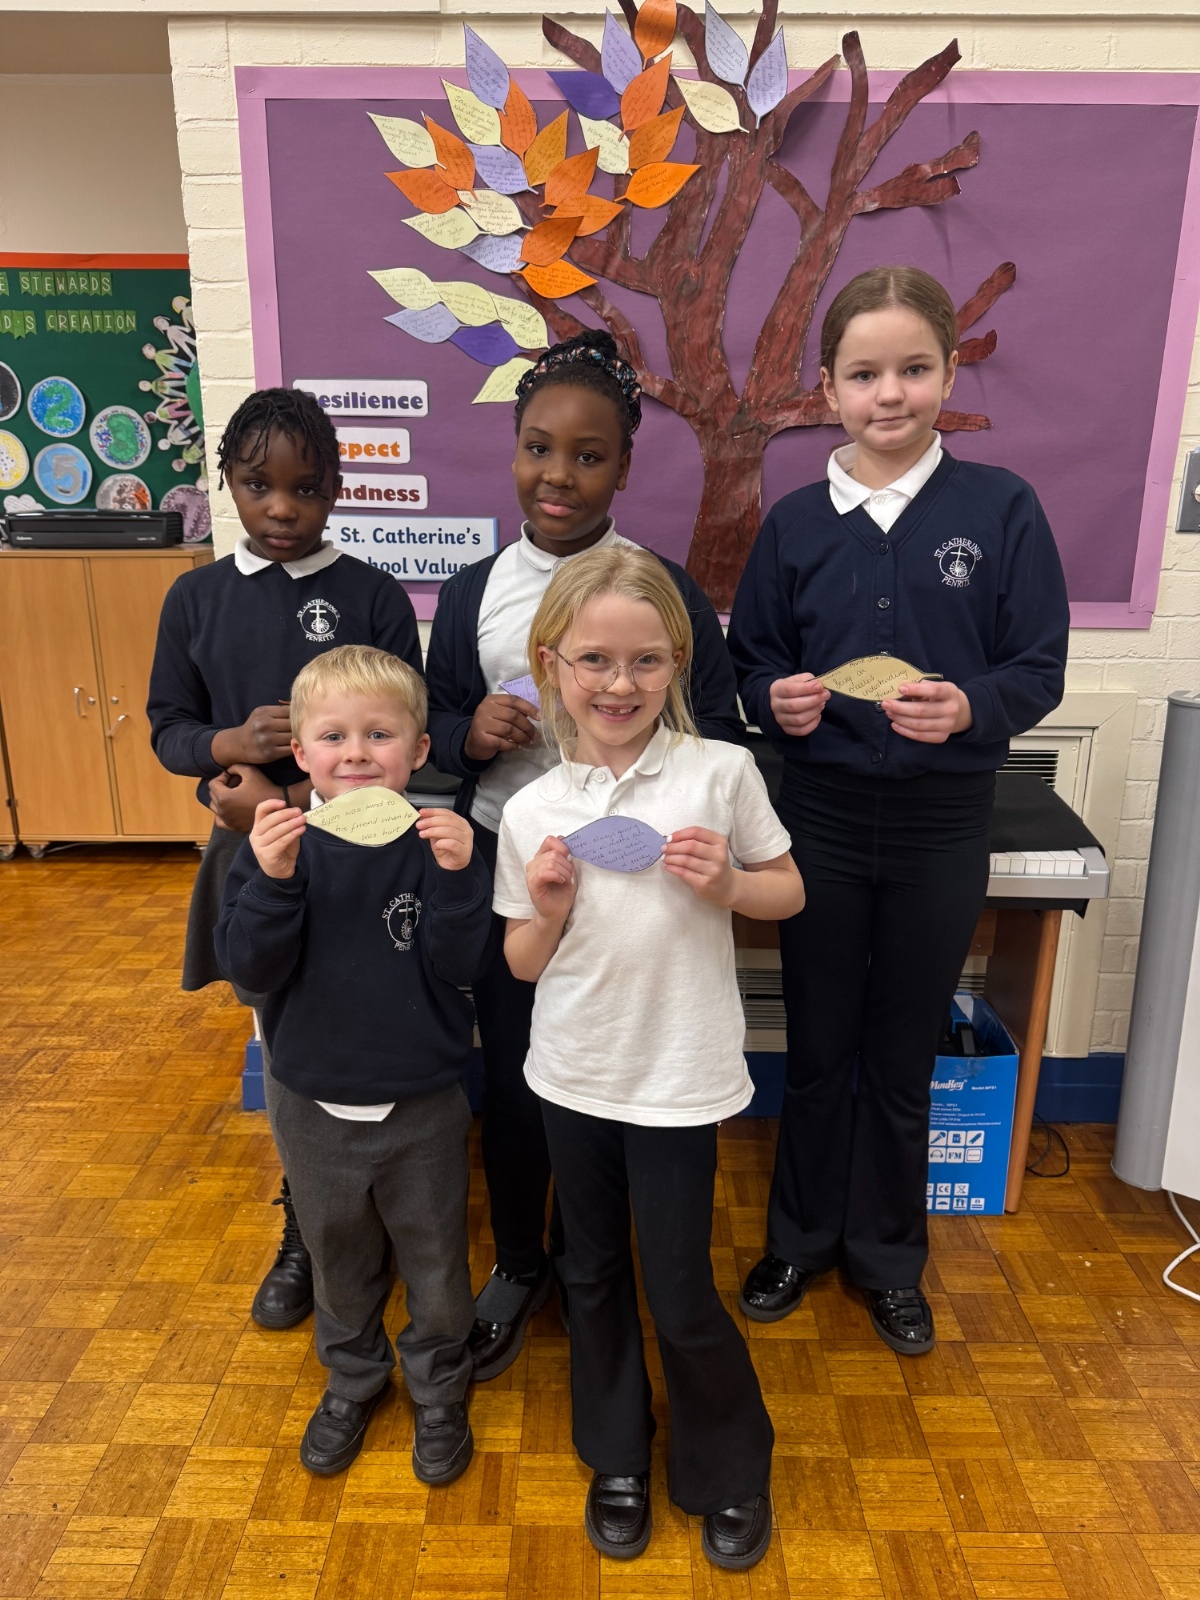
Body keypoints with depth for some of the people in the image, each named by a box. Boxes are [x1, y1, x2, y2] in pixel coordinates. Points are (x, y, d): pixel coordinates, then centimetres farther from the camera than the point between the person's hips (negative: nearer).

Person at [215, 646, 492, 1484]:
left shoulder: (439, 840, -15)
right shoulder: (279, 841, -11)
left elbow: (456, 968, -20)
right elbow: (251, 967, -16)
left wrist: (457, 877, -35)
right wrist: (272, 880, -33)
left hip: (422, 1104, -1)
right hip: (313, 1102, 2)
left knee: (435, 1261, 19)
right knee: (339, 1260, 25)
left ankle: (440, 1390, 45)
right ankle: (352, 1379, 51)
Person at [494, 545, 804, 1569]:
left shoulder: (720, 772, -11)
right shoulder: (531, 811, -5)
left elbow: (790, 892, 1)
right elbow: (521, 964, 3)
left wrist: (725, 884, -18)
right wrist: (549, 910, -17)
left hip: (679, 1078, -3)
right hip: (573, 1077, 3)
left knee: (680, 1296, 8)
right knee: (594, 1276, 20)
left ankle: (731, 1471, 39)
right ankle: (618, 1459, 46)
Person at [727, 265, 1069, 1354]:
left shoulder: (1002, 508, -5)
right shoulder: (796, 523, 0)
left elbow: (1040, 669, -6)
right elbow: (751, 660, 5)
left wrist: (970, 706, -25)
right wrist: (776, 697, -16)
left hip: (943, 825, -1)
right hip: (823, 815, 1)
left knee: (902, 1059, 14)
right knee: (817, 1048, 15)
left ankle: (888, 1258, 37)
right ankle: (802, 1236, 38)